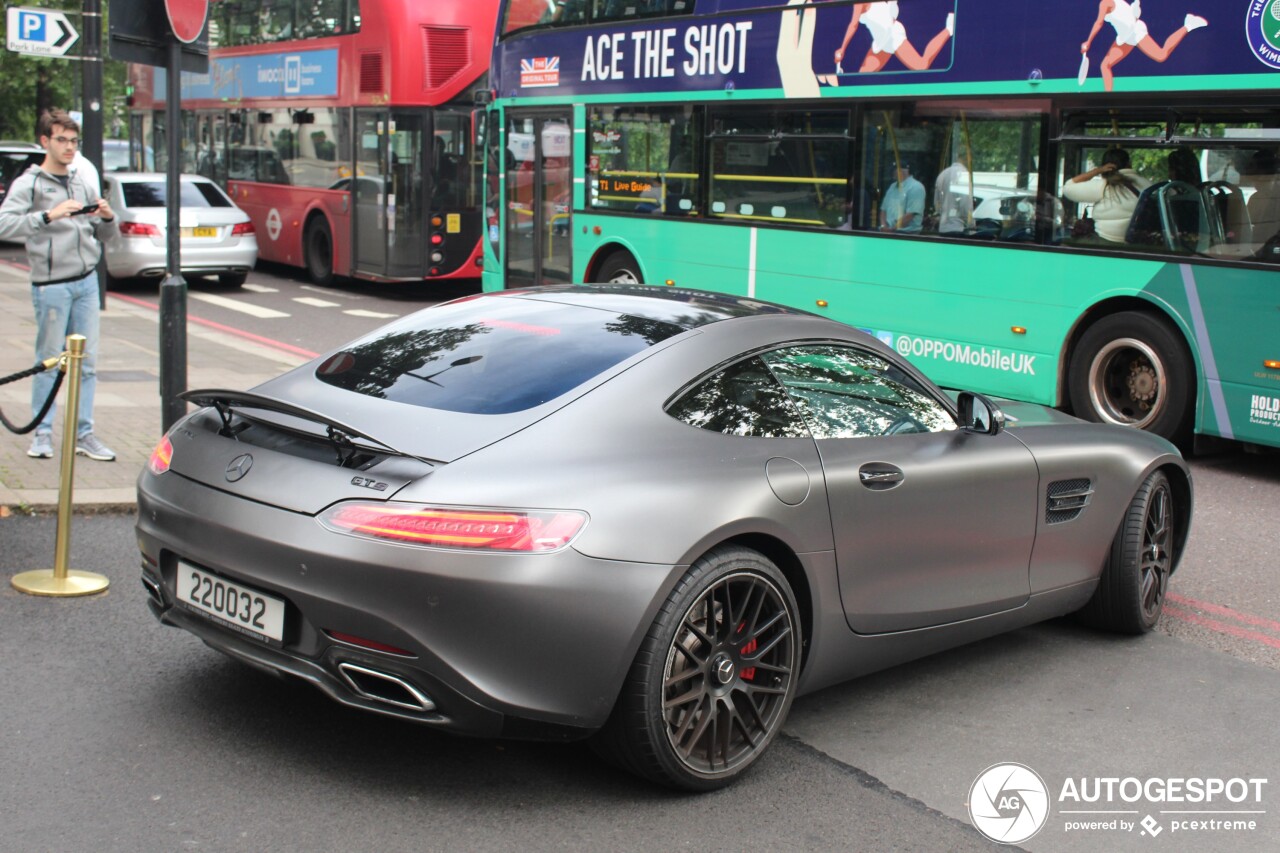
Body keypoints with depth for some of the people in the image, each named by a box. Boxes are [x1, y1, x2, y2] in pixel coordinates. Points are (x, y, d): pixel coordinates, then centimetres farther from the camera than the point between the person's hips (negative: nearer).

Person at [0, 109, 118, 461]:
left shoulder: (81, 181, 15)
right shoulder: (29, 183, -3)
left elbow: (102, 234, 19)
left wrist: (107, 217, -3)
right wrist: (48, 215, -29)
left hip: (87, 282, 5)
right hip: (52, 286, -5)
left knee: (87, 362, 5)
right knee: (49, 362, 1)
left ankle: (84, 434, 11)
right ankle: (42, 433, 11)